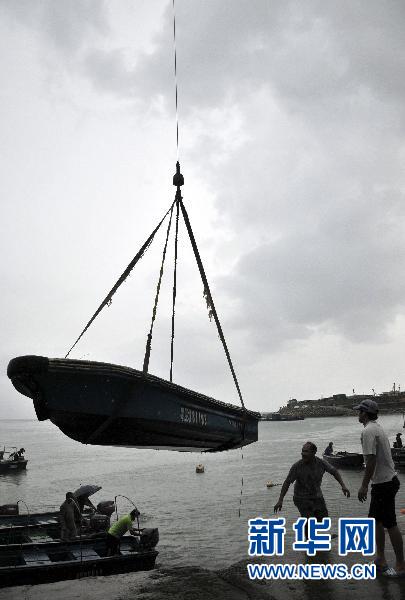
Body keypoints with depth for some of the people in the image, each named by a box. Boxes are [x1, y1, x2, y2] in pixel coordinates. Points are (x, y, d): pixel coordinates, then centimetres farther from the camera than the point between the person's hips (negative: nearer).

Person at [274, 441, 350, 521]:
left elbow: (334, 472, -2)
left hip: (317, 496, 4)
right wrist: (280, 500, -22)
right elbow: (287, 483, -17)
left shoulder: (321, 463, -15)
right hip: (302, 499, -4)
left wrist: (343, 486, -16)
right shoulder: (297, 466, -23)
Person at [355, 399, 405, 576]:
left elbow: (371, 460, -24)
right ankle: (380, 561, 24)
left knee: (390, 525, 0)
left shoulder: (368, 431, -18)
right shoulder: (378, 428, 13)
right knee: (375, 520, 16)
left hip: (384, 484, -10)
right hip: (387, 480, 10)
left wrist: (364, 485, -19)